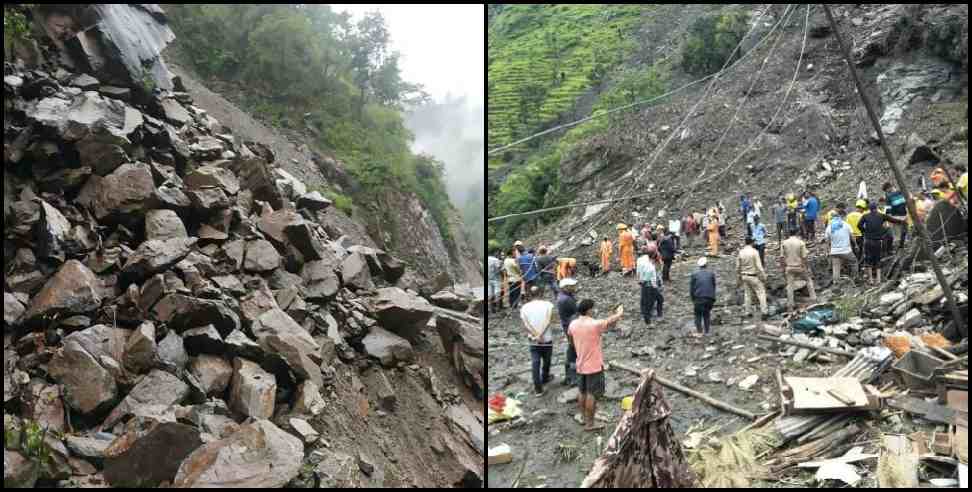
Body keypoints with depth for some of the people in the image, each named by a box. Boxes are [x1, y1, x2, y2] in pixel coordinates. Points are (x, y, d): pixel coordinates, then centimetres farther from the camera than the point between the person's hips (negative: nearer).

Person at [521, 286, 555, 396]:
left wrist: (535, 335, -20)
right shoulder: (548, 304, -7)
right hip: (547, 339, -1)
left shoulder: (525, 307, -1)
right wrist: (540, 335, -24)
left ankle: (538, 389, -2)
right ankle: (545, 378, 43)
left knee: (536, 363, 2)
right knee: (546, 361, 22)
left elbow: (525, 323, -13)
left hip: (534, 340, 1)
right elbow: (548, 321, -20)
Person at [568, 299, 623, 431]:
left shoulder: (573, 324, -3)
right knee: (592, 395, 2)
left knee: (583, 393, 18)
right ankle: (589, 424, 8)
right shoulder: (595, 324, -21)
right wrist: (619, 313, 14)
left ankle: (585, 418, 32)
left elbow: (569, 335, 19)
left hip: (581, 365, 7)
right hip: (594, 366, -7)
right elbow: (611, 322, -6)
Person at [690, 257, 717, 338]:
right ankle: (706, 332, 18)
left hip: (698, 298, -2)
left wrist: (693, 299, 13)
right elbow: (714, 286, 10)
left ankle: (699, 332, 1)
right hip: (710, 298, 2)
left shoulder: (695, 274, 0)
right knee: (707, 314, 16)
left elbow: (691, 287, 2)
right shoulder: (711, 274, 5)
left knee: (698, 314, 8)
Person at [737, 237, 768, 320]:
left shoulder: (741, 252, 2)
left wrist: (739, 277, 18)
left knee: (748, 294, 13)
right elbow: (759, 266, -15)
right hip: (753, 276, -5)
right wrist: (763, 276, -8)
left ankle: (747, 312, 15)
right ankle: (764, 311, -4)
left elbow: (738, 267, 7)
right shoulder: (754, 252, -13)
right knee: (761, 292, 1)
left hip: (744, 276, 5)